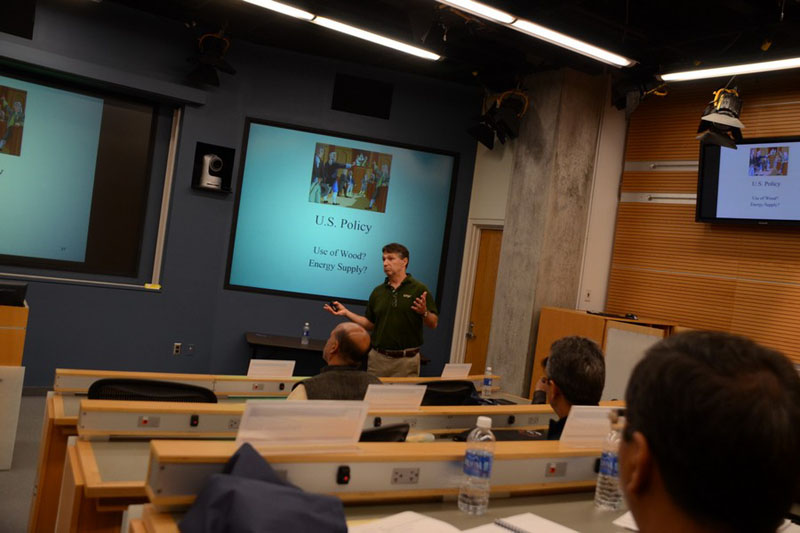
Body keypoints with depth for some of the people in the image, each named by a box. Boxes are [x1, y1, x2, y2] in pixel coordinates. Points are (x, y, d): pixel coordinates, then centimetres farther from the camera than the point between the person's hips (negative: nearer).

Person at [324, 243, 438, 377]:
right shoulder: (378, 291, 11)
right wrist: (346, 312, 8)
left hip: (406, 360, -4)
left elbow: (433, 324, -5)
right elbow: (370, 324, 15)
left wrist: (424, 312, -24)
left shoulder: (419, 290, -3)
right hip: (378, 357, 4)